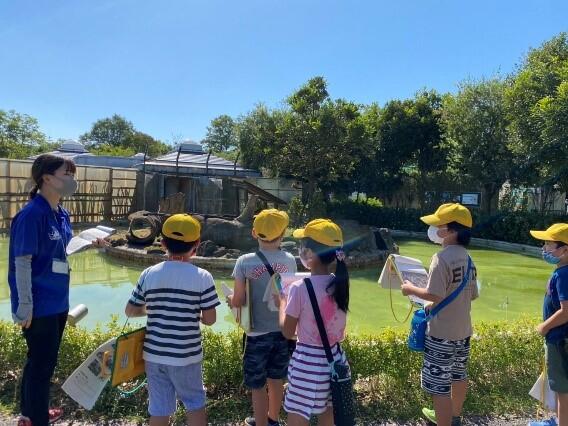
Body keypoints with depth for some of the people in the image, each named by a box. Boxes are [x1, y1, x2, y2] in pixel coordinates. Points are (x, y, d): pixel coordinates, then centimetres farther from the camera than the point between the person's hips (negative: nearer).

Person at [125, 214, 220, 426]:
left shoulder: (149, 274, -3)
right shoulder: (202, 277, -11)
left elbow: (130, 311, 4)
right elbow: (210, 319, -9)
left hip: (154, 354, 3)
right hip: (186, 355, -3)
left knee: (159, 409, 14)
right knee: (195, 403, 17)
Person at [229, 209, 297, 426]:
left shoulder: (244, 262, -14)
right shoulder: (290, 260, -7)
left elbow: (239, 301, -12)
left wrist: (230, 299, 10)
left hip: (257, 333, -4)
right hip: (282, 331, 4)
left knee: (258, 386, 12)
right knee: (276, 380, 23)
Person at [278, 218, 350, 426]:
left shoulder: (299, 288, -20)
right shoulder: (340, 283, -4)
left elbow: (287, 331, -10)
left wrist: (282, 301, 4)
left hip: (308, 363, -6)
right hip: (335, 359, 6)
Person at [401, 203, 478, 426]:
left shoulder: (442, 257, -21)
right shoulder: (467, 257, 5)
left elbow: (435, 295, -25)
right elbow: (472, 294, 11)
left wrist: (411, 289, -9)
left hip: (442, 333, -9)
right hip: (463, 330, 9)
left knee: (439, 384, 2)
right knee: (458, 375, 26)